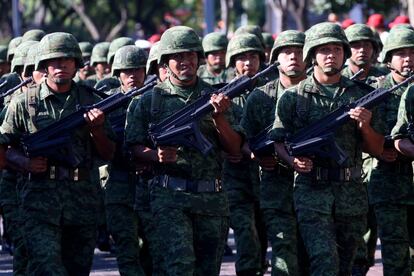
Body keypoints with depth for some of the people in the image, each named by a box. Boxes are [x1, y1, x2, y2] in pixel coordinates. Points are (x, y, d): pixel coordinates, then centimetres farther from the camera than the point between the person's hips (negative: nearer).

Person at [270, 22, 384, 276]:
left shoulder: (360, 95, 9)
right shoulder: (293, 98, 3)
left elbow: (376, 150, 10)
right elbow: (278, 140, 6)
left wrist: (365, 127, -10)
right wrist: (293, 160, -14)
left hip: (352, 191, 3)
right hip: (311, 190, -3)